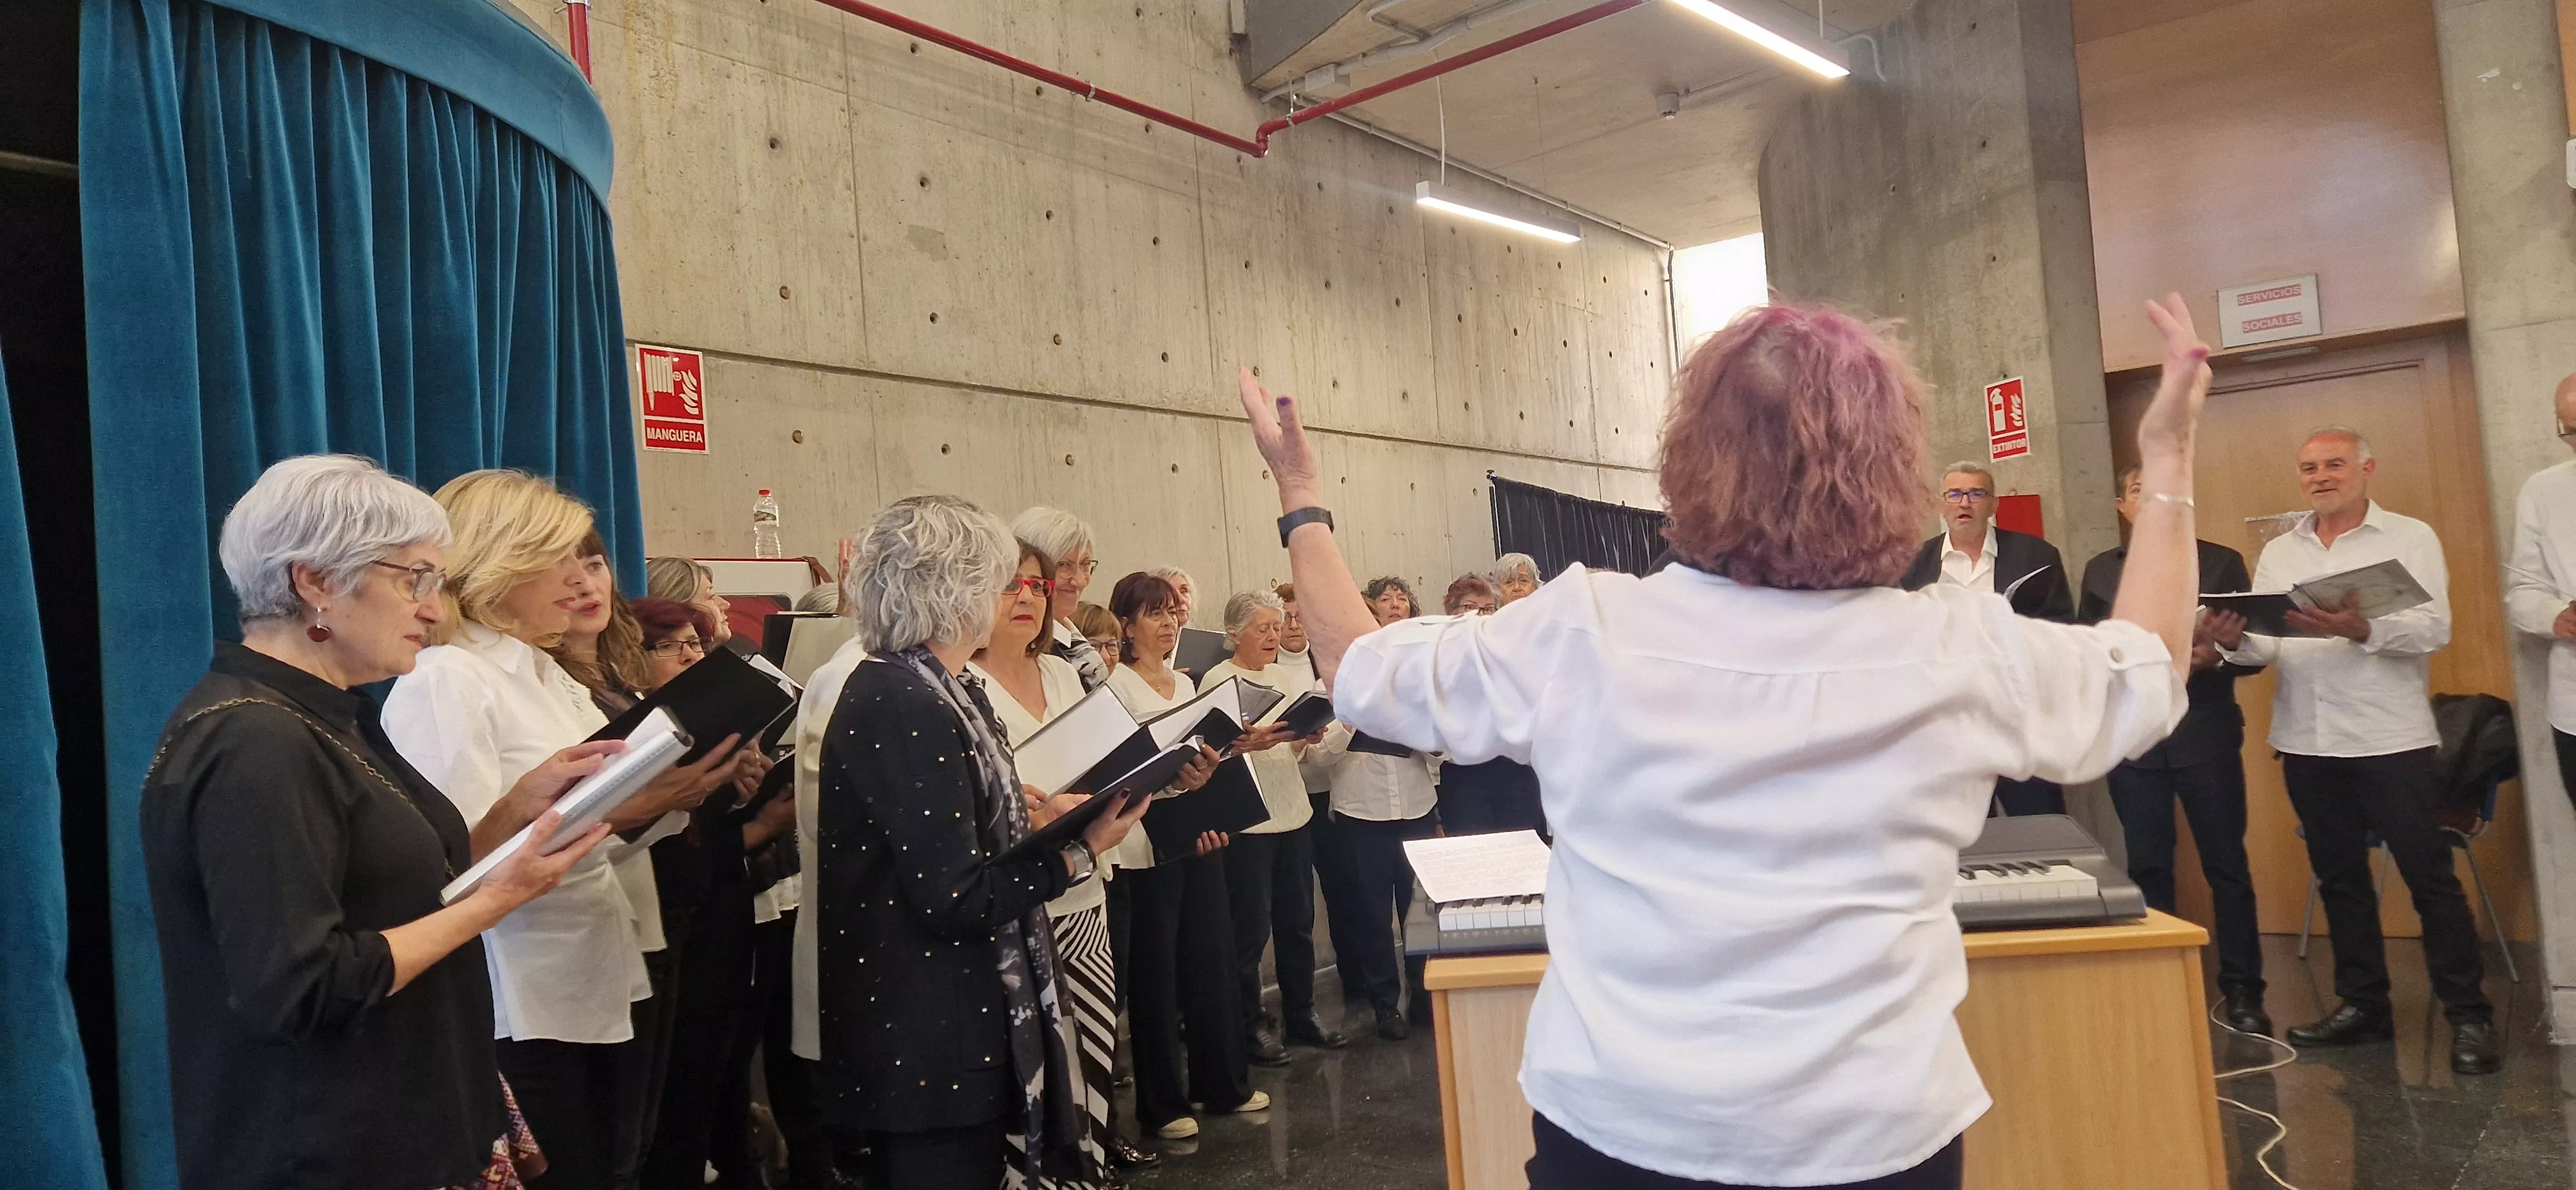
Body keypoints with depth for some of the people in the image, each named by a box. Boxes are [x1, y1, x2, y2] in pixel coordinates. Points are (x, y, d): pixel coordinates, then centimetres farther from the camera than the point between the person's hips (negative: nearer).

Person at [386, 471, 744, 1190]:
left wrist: (671, 796, -4)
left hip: (608, 989, 8)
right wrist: (621, 812, -29)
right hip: (524, 1010, -8)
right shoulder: (441, 682, -13)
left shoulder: (550, 678, 13)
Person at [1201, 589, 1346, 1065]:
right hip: (1245, 820, -6)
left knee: (1298, 922, 13)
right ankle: (1250, 1025, 13)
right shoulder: (1218, 680, -7)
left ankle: (1301, 1016, 26)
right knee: (1252, 930, -1)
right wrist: (1252, 742, -35)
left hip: (1293, 812, 6)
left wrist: (1307, 733, -6)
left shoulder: (1287, 676, 12)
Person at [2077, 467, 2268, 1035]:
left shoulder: (2221, 562, 6)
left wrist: (2215, 656, -18)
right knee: (2148, 868, 6)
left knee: (2226, 864, 3)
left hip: (2206, 734, -1)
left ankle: (2241, 991, 13)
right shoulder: (2101, 570, 12)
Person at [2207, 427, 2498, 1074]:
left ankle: (2469, 1015, 10)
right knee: (2339, 878, 12)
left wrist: (2361, 630, -31)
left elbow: (2433, 627, -13)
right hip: (2307, 743, 4)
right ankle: (2363, 1005, 23)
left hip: (2392, 740, -4)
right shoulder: (2278, 553, 12)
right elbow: (2267, 644, 5)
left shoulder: (2410, 537, 0)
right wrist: (2234, 641, -18)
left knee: (2429, 876, -1)